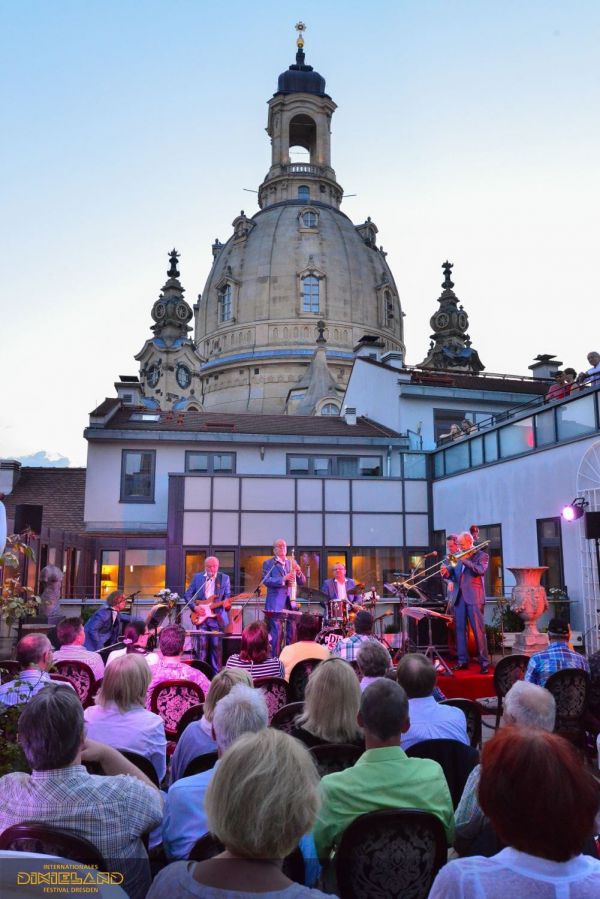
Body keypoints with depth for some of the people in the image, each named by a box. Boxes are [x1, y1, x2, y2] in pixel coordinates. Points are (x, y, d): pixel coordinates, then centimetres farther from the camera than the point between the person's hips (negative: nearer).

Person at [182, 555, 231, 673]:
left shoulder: (224, 578, 5)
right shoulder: (197, 577, 7)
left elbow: (227, 595, 3)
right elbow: (188, 594, 6)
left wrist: (226, 602, -19)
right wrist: (194, 607, -7)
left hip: (217, 617, 0)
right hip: (200, 616, 0)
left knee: (217, 645, 2)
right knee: (202, 644, -1)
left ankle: (216, 673, 11)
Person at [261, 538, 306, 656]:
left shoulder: (292, 563, 15)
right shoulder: (268, 563, 2)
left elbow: (302, 582, 10)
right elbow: (266, 580, -13)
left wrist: (298, 571, -11)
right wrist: (283, 579, -24)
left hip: (290, 603, 4)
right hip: (275, 604, -4)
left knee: (292, 632, 5)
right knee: (276, 634, -5)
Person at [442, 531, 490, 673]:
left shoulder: (481, 555, 3)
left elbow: (481, 570, -15)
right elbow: (453, 574, 13)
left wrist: (465, 560, -15)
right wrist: (447, 572, -8)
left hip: (473, 597, -5)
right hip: (458, 597, 5)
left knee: (478, 630, -6)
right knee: (460, 629, 6)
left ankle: (484, 662, -2)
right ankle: (462, 660, 13)